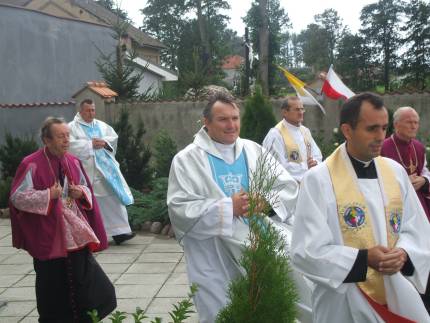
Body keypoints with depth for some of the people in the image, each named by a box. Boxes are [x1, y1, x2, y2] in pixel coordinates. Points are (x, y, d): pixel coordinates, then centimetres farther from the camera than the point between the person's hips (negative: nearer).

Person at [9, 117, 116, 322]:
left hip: (75, 235, 5)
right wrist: (48, 195, -22)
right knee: (53, 281, 5)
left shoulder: (73, 162, 5)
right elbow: (17, 197, -14)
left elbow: (87, 189, 16)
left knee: (82, 276, 9)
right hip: (48, 237, -5)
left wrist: (81, 193, -7)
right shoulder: (32, 165, -13)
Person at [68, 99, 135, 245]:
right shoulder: (72, 127, 2)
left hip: (106, 168, 5)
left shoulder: (101, 125, 18)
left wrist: (104, 141, -8)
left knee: (113, 198, -1)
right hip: (87, 171, -4)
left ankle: (118, 232, 2)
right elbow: (71, 145, -12)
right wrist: (91, 144, -14)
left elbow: (114, 137, 11)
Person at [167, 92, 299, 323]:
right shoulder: (187, 159, -6)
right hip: (215, 263, -4)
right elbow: (179, 209, -16)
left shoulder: (254, 151, 7)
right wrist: (228, 208, -19)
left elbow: (290, 187, 5)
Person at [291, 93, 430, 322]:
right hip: (345, 302, -4)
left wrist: (403, 253, -14)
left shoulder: (395, 171, 2)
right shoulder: (319, 179, -14)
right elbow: (306, 251, -16)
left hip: (398, 294, 4)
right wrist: (363, 259, -24)